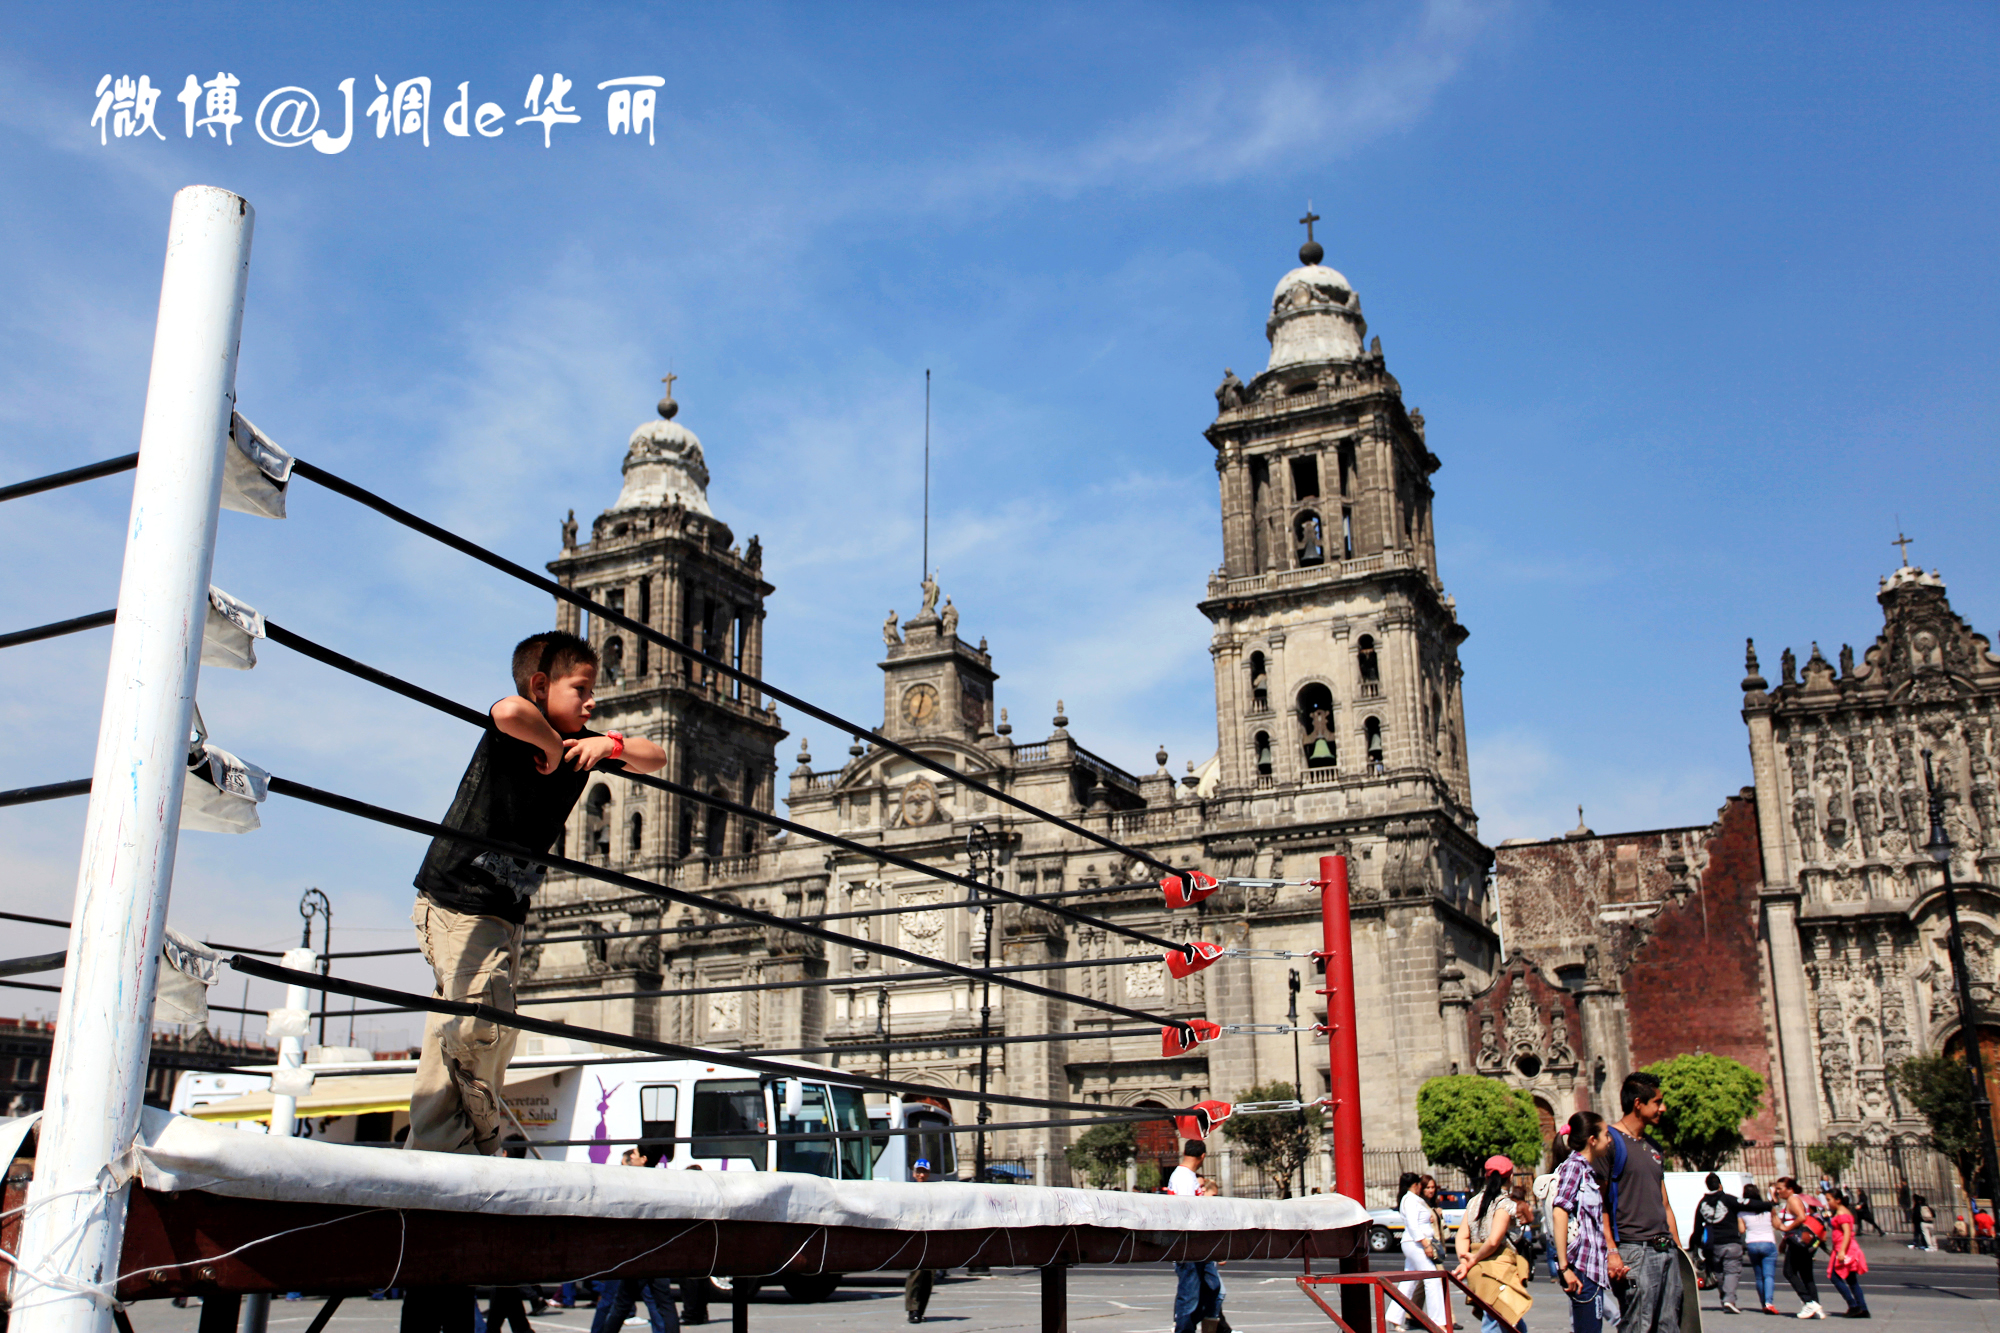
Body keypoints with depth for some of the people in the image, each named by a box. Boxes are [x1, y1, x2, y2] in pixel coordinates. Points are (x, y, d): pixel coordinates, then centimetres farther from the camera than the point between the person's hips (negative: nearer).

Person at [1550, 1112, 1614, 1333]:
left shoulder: (1588, 1171, 19)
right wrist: (1564, 1267, -22)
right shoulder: (1574, 1166, -8)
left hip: (1592, 1265, 9)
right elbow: (1559, 1213, -18)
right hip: (1581, 1265, -9)